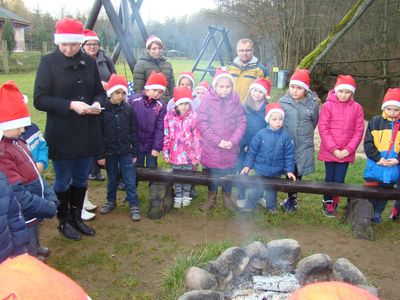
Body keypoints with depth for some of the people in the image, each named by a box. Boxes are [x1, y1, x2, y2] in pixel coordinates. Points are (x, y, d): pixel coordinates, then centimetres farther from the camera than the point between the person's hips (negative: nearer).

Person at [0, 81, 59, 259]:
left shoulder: (15, 142, 6)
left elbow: (35, 175, 11)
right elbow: (17, 194, -28)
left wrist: (51, 198, 0)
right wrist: (48, 208, -19)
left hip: (31, 216, 9)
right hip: (21, 221, -9)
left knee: (32, 258, 27)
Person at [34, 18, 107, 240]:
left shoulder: (89, 62, 4)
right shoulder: (48, 62, -8)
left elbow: (100, 91, 12)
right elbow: (40, 99, -12)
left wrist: (97, 103, -11)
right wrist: (70, 105, -23)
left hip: (87, 133, 4)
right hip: (61, 135, -4)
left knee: (81, 179, 16)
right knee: (63, 180, 11)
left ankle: (77, 218, 35)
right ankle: (64, 221, 30)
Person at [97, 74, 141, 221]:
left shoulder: (128, 109, -4)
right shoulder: (103, 110, -8)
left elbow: (134, 132, 2)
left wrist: (135, 152, 2)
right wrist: (100, 154, -6)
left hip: (126, 152, 0)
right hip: (109, 152, 0)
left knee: (130, 180, 3)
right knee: (112, 179, 16)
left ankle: (134, 205, 14)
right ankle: (111, 201, 35)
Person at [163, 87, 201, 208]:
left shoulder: (193, 117, -10)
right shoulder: (170, 116, -5)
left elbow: (197, 138, -7)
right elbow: (166, 136, 1)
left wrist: (197, 156, -5)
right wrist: (166, 152, 1)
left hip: (189, 154, -1)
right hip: (175, 154, 1)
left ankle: (186, 196, 32)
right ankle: (178, 197, 28)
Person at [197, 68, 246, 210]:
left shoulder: (235, 100, -4)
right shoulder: (207, 99, -10)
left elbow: (241, 123, -1)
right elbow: (202, 123, -11)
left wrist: (233, 141, -13)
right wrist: (217, 140, -15)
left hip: (230, 149, 2)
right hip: (211, 148, -1)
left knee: (229, 173, 11)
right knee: (212, 173, 11)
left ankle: (227, 197, 34)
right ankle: (211, 198, 33)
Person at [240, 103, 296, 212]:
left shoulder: (286, 136, -10)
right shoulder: (261, 134, -12)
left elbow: (289, 155, -6)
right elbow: (252, 151, -5)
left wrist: (289, 170, -8)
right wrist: (247, 165, -5)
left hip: (276, 172, 1)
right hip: (260, 169, 0)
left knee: (272, 190, 19)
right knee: (256, 189, 13)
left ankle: (272, 207, 41)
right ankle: (249, 206, 31)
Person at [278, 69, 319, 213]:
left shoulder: (312, 104, -5)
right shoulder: (282, 102, -6)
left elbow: (314, 122, 11)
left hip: (303, 147, 0)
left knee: (297, 174, 10)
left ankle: (292, 199, 29)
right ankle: (291, 199, 24)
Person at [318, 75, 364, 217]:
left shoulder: (357, 108, 1)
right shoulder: (328, 105, -5)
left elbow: (359, 131, 1)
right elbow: (323, 128, -8)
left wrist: (348, 149, -8)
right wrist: (333, 149, -12)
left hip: (346, 152, 1)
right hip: (329, 151, -1)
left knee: (340, 180, 5)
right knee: (330, 178, 10)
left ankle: (334, 201, 28)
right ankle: (328, 203, 27)